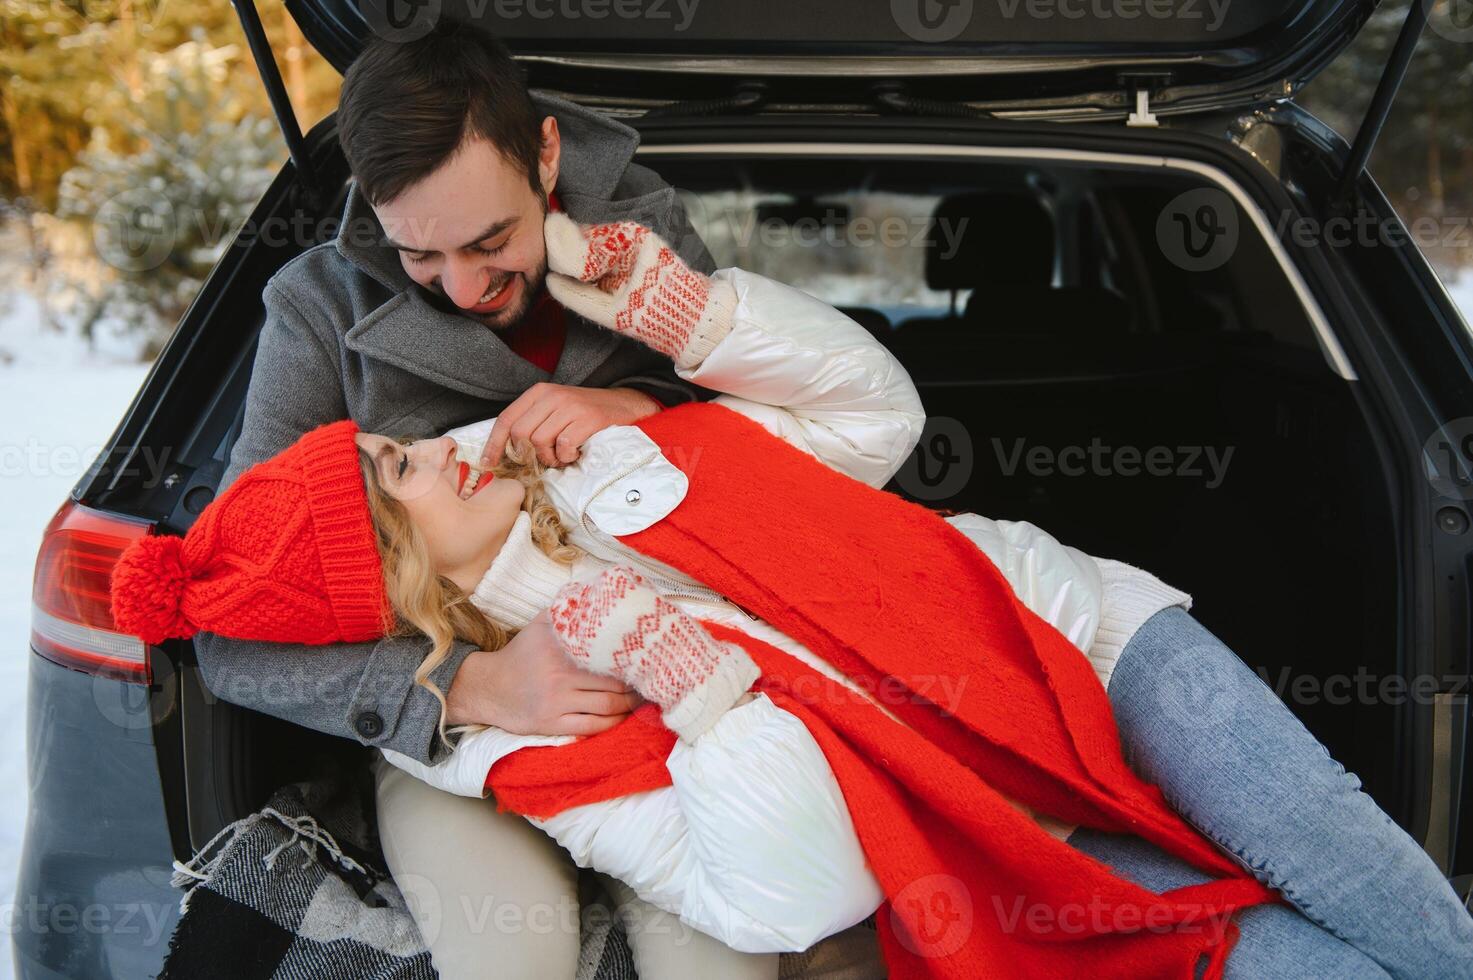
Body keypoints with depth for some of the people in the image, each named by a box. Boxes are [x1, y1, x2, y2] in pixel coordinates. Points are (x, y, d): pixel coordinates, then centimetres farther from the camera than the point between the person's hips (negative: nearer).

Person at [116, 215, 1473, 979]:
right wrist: (676, 652, -24)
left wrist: (653, 293, -9)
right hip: (1026, 867, -3)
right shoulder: (526, 741, -12)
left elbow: (875, 406, 3)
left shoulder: (620, 459, 0)